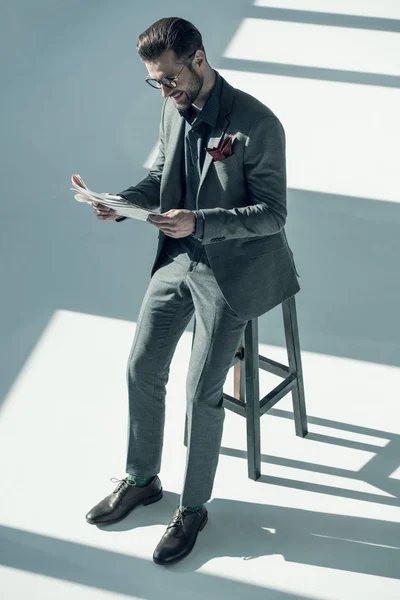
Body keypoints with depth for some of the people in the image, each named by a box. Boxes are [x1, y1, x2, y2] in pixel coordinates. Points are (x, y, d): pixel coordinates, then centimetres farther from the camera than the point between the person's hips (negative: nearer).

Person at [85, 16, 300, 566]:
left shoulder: (257, 124, -20)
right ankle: (142, 480, 29)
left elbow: (272, 213, -19)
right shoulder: (174, 110, 2)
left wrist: (199, 222, -31)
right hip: (178, 258, 7)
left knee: (202, 391, -4)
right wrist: (123, 203, -5)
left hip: (232, 269, -7)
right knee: (142, 369, 8)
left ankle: (194, 509, 16)